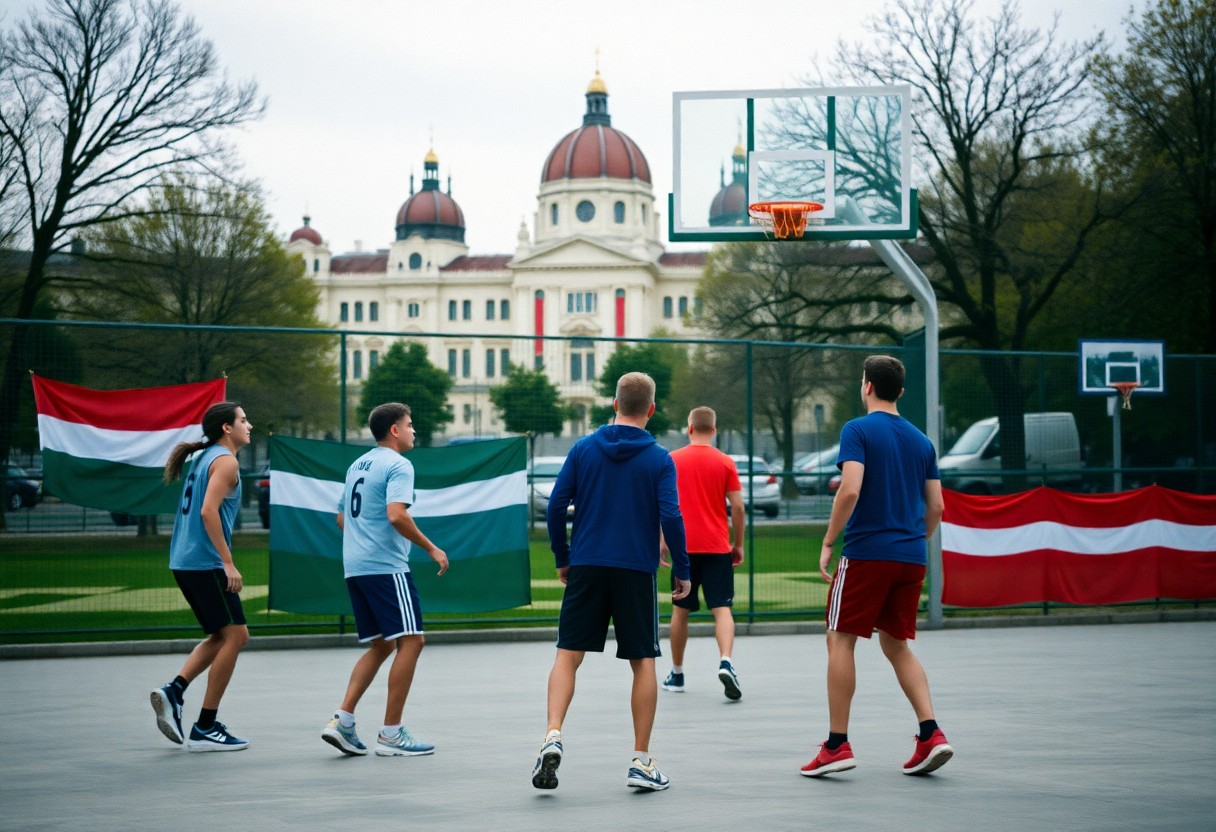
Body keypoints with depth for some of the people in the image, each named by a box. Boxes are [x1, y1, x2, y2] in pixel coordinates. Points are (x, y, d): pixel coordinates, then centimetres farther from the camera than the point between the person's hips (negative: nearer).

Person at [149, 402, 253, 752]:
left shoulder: (205, 458, 19)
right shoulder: (225, 461, -9)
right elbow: (208, 511, -21)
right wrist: (228, 562, -21)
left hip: (184, 562, 9)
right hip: (206, 562, -9)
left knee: (223, 636, 17)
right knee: (234, 635, -3)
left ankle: (173, 690, 1)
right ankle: (205, 728, -2)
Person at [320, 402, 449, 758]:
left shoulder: (357, 465, 19)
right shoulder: (397, 465, -8)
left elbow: (342, 518, 26)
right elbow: (396, 515, -21)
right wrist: (431, 549, -13)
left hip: (354, 567, 9)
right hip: (386, 566, -9)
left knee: (381, 645, 15)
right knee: (410, 641, -5)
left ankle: (342, 719, 3)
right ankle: (391, 734, -6)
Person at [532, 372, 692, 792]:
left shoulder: (583, 449, 3)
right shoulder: (659, 459, -3)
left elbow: (556, 506, 1)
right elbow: (670, 517, -10)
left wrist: (562, 558, 13)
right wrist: (682, 571, 0)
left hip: (586, 568, 1)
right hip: (636, 571, -1)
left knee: (568, 656, 4)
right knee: (643, 663, 7)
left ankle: (553, 736, -18)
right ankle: (641, 762, 8)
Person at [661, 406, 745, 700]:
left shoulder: (672, 460, 2)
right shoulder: (725, 463, -1)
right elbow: (737, 507, -3)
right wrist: (738, 545, 8)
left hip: (683, 546, 1)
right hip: (717, 547, -1)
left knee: (680, 611, 13)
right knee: (721, 609, -4)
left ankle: (676, 674, 20)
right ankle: (725, 662, -26)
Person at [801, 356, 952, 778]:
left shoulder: (858, 430, -6)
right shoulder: (921, 440, 12)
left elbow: (850, 490, -18)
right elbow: (936, 508, 12)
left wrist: (827, 542, -10)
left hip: (866, 553, -6)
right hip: (911, 558, 6)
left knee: (841, 641, 3)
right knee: (896, 645, 15)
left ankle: (837, 744, 0)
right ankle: (931, 733, 1)